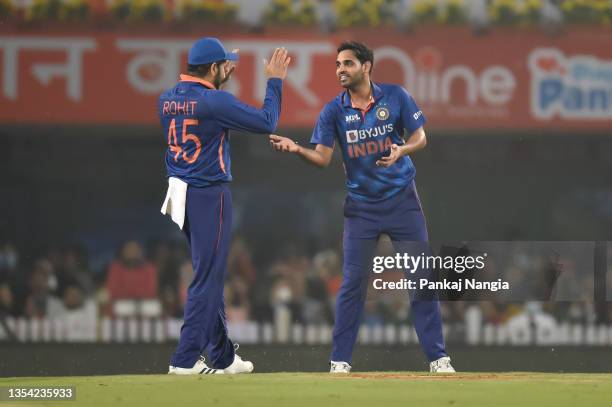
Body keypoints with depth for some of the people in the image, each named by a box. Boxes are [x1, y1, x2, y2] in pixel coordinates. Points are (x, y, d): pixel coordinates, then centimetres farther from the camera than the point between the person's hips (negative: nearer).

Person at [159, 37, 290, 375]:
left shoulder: (167, 100, 5)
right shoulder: (215, 101, -17)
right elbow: (266, 122, -12)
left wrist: (222, 79, 26)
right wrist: (275, 81, 0)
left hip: (180, 193, 8)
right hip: (208, 195, -8)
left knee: (210, 276, 17)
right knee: (207, 278, -4)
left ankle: (223, 358, 23)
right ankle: (186, 359, -6)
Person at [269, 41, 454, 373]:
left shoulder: (395, 97, -4)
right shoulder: (333, 111, -2)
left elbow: (420, 137, -2)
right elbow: (322, 157, -8)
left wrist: (401, 150, -23)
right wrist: (296, 149, -27)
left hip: (402, 199, -1)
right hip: (361, 205, 1)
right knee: (352, 283, -1)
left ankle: (437, 356, 6)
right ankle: (340, 360, 6)